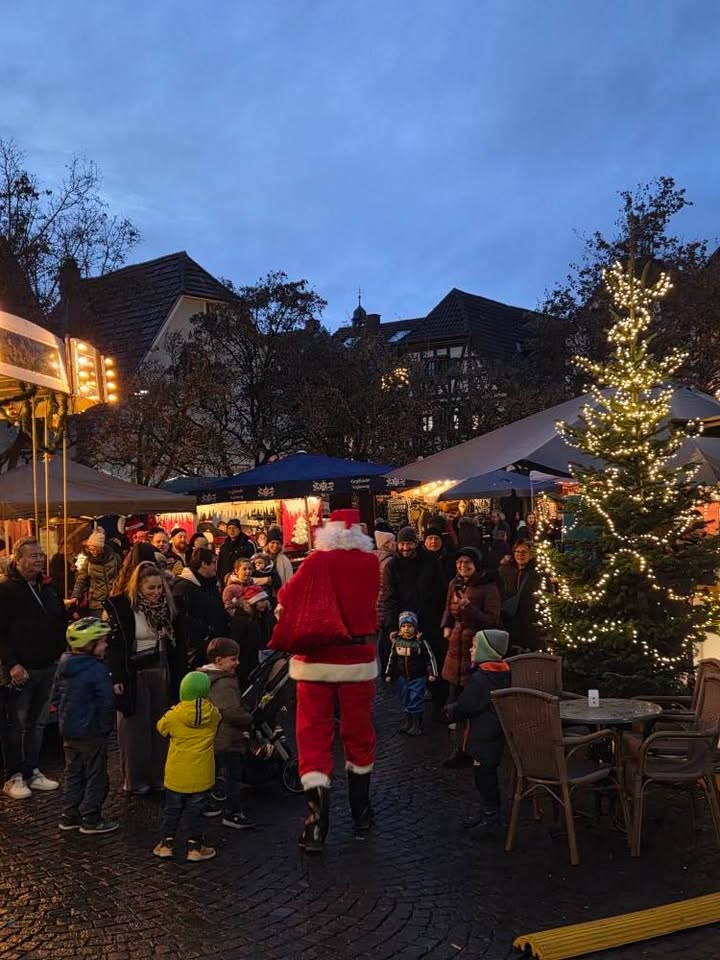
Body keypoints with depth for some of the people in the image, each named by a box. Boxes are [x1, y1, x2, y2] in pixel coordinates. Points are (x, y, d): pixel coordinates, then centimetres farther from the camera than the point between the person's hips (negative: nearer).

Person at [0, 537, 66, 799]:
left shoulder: (47, 589, 11)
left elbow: (62, 625, 17)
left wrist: (64, 654, 7)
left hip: (48, 668, 6)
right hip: (22, 669, -6)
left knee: (38, 723, 13)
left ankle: (32, 772, 24)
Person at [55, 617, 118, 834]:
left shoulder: (63, 665, 3)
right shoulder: (96, 669, -20)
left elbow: (57, 694, 13)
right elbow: (107, 702, -22)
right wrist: (106, 726, -7)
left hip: (68, 730, 8)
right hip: (92, 733, -8)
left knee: (73, 773, 19)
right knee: (95, 776, 5)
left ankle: (69, 816, 26)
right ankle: (91, 819, 12)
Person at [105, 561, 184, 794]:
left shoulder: (167, 607, 2)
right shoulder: (121, 607, -11)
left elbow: (176, 644, 6)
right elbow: (115, 645, -13)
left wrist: (178, 674, 5)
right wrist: (116, 678, -17)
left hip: (161, 672, 4)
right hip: (133, 674, -4)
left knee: (160, 725, 10)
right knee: (135, 727, 4)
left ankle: (159, 775, 21)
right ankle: (135, 779, 16)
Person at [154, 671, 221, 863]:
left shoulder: (174, 715, -14)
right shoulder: (213, 714, -9)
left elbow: (161, 728, 4)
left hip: (176, 775, 0)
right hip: (201, 776, 0)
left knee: (172, 810, 17)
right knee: (197, 812, 11)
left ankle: (167, 843, 24)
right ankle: (195, 847, 15)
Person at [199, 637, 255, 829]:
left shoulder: (206, 677, 9)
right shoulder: (224, 684, -24)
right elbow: (233, 712, -30)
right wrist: (249, 720, -12)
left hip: (213, 739, 10)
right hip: (228, 740, -10)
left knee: (211, 771, 21)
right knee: (233, 776, 0)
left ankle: (204, 804, 32)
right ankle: (232, 812, 7)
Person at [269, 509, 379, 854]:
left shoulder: (316, 562, -10)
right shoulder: (370, 563, -5)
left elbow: (287, 598, -4)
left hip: (316, 659, -2)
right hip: (358, 659, 2)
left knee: (313, 734, 4)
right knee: (358, 733, 15)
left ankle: (318, 813, -10)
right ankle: (360, 812, 29)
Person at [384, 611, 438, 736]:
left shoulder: (421, 642, -14)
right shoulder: (397, 642, -2)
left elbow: (430, 658, -9)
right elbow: (392, 659, 9)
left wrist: (432, 674, -14)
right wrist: (388, 674, 12)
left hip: (418, 678, -5)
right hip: (403, 678, 5)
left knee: (416, 701, -2)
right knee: (405, 701, 15)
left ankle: (417, 725, 11)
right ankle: (408, 722, 29)